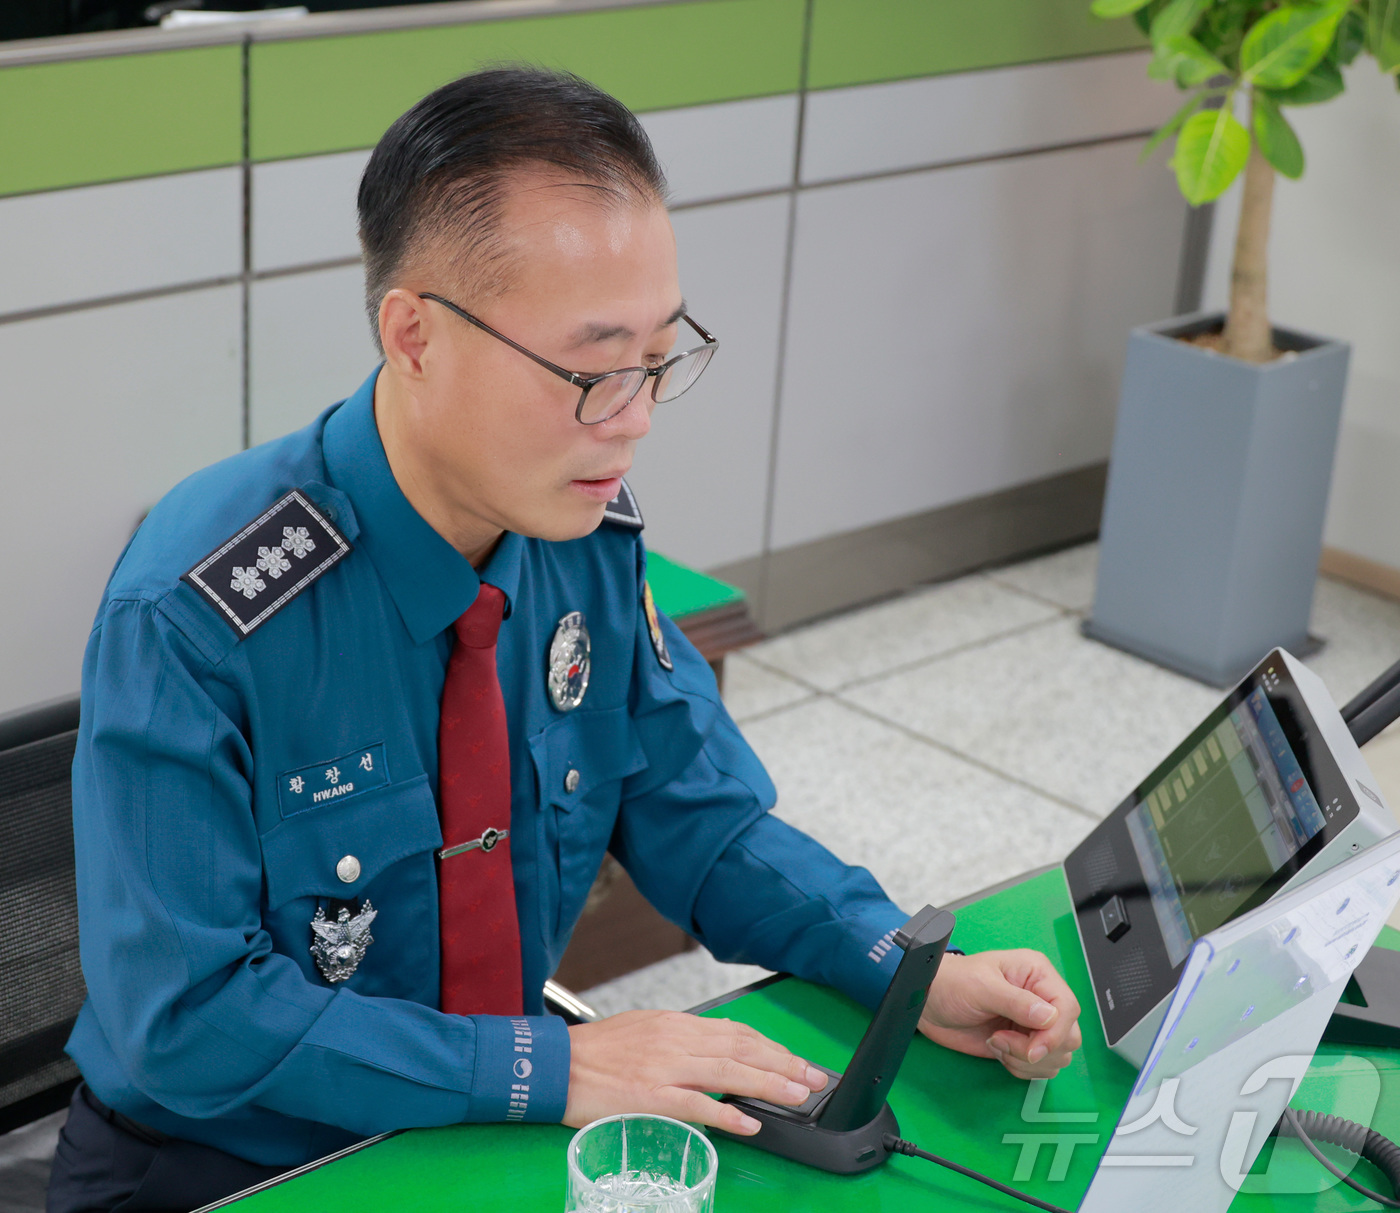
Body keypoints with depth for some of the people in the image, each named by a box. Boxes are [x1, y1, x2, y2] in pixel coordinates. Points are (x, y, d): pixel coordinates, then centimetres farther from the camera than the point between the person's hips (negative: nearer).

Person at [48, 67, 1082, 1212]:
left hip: (500, 1118, 5)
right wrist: (549, 1070, -24)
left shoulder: (591, 536, -5)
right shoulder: (195, 615, -22)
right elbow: (185, 1013, -21)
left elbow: (703, 823, 5)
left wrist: (917, 974, -11)